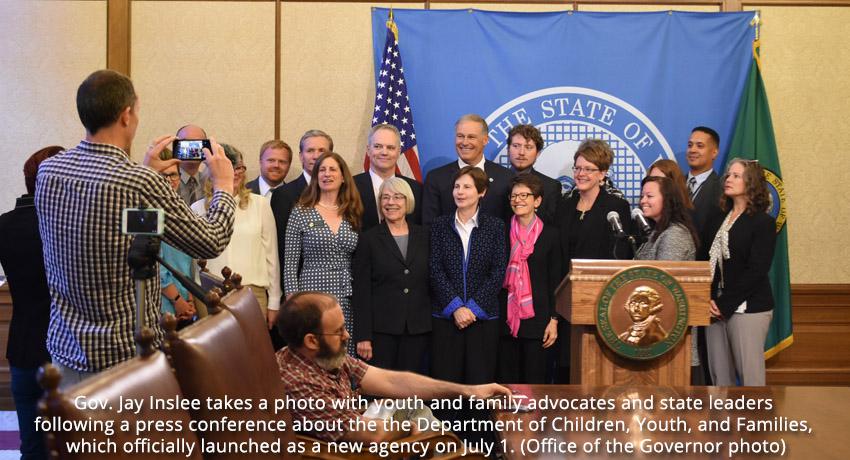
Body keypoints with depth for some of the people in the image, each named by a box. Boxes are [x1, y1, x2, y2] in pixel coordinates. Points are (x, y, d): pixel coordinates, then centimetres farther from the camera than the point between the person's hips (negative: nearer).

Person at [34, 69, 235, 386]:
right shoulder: (143, 185, -21)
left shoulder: (48, 170, -3)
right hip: (126, 356, -6)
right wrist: (223, 185, 7)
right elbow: (212, 243, -8)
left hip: (64, 347, 6)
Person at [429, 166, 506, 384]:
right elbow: (435, 270, -1)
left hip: (483, 316, 0)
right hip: (445, 315, 1)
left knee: (480, 379, -1)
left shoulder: (495, 226, 4)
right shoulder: (440, 225, 6)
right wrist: (455, 307, -12)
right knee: (445, 378, 0)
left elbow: (498, 272, -2)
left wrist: (474, 308, -11)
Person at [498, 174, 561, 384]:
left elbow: (555, 280, 3)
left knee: (534, 379, 1)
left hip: (536, 317, -1)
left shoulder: (549, 234, 2)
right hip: (506, 317, 2)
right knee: (507, 380, 5)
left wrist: (554, 319, -2)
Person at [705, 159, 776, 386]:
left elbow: (756, 271, -11)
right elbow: (709, 263, 12)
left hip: (748, 307, -6)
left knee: (749, 375, -4)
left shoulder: (763, 222, -3)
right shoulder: (719, 221, 15)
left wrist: (724, 305, -12)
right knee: (720, 375, 5)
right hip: (718, 308, 6)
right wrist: (710, 300, -4)